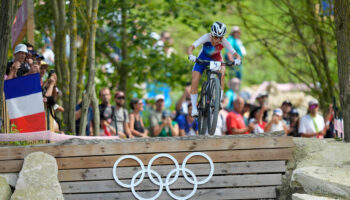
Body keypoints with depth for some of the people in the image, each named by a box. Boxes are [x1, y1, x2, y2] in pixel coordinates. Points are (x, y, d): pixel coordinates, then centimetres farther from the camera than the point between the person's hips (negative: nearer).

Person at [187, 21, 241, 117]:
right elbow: (192, 47, -40)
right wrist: (191, 55, -61)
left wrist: (237, 59, -56)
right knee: (195, 81, -14)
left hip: (216, 59, 1)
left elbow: (235, 53, -33)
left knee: (222, 73, -29)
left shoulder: (224, 42, -29)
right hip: (203, 59, -1)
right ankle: (194, 108, -2)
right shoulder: (206, 37, -32)